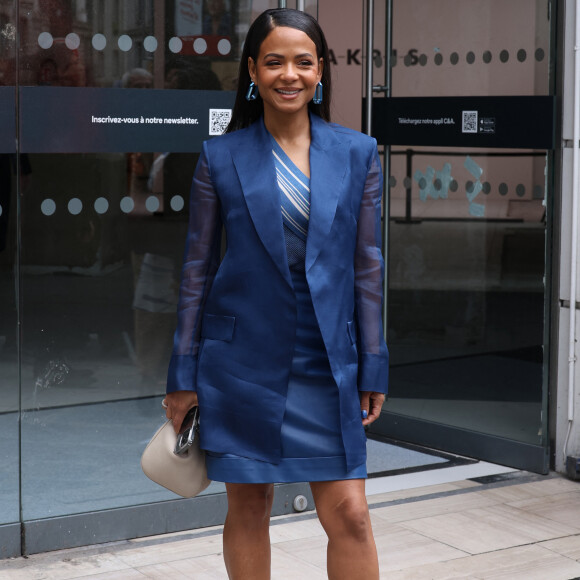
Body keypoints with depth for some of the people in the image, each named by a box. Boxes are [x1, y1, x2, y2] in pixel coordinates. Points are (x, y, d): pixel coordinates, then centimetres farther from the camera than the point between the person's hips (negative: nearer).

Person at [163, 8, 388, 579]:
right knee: (248, 507, 9)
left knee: (349, 513, -1)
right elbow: (197, 269, 3)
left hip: (326, 366, 1)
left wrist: (373, 367, 3)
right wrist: (183, 376, 2)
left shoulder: (357, 154, 3)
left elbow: (367, 267, 5)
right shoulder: (220, 157, -1)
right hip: (242, 362, -1)